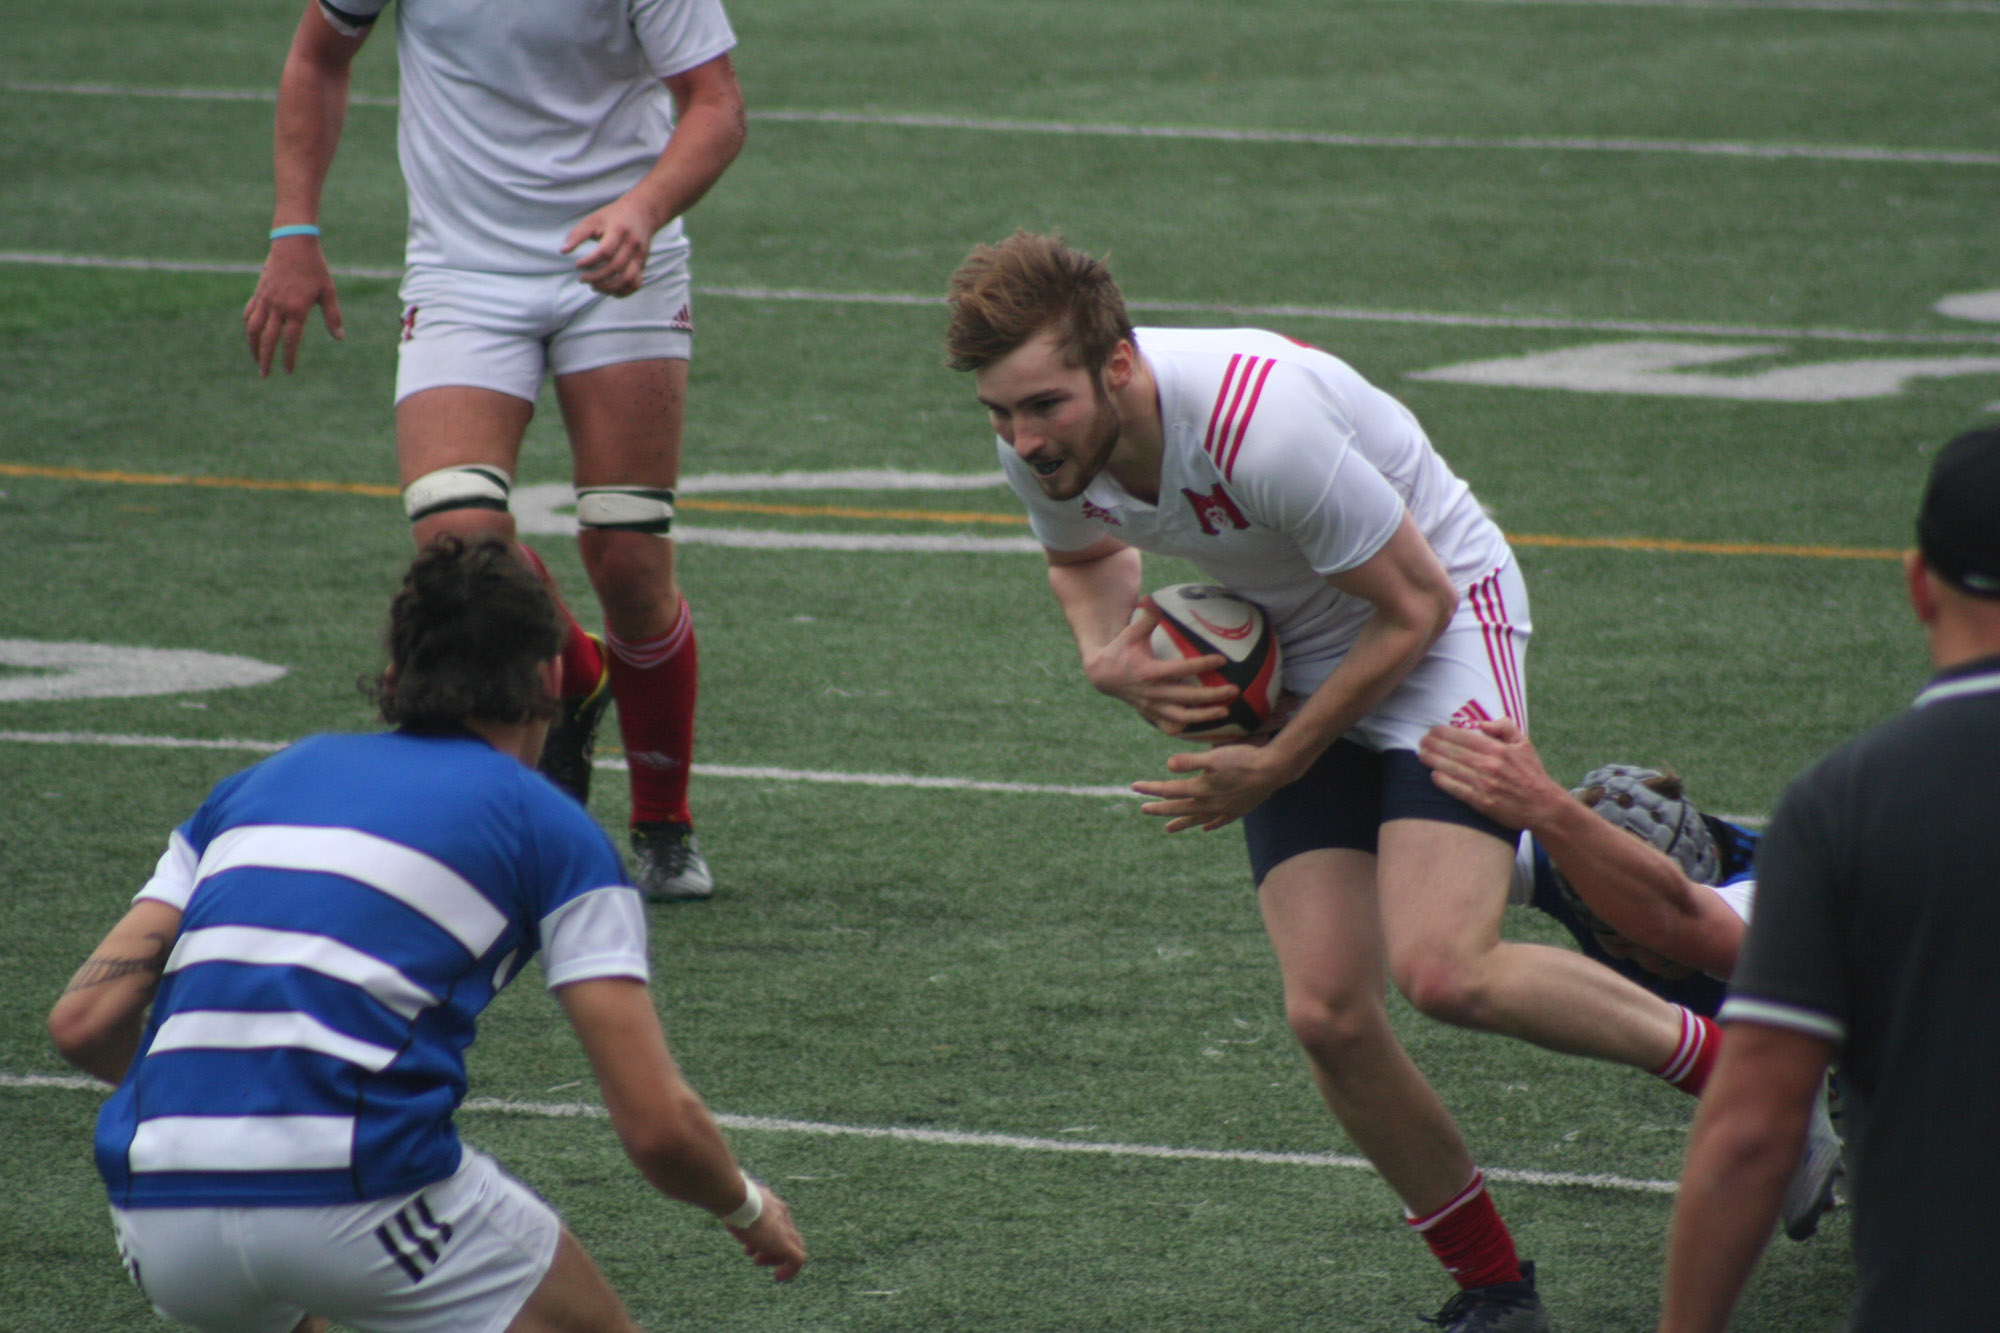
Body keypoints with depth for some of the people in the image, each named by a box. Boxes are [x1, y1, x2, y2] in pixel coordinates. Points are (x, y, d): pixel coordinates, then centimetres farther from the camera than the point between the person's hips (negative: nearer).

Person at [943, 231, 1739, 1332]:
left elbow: (1414, 603, -22)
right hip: (1288, 658, 6)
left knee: (1441, 971, -24)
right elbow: (1085, 557, 13)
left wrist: (1277, 766, -17)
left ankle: (1725, 1061, -2)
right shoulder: (1046, 443, -14)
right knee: (1327, 1014, -6)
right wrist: (1108, 659, -9)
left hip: (1442, 623, -6)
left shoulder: (1263, 424, -35)